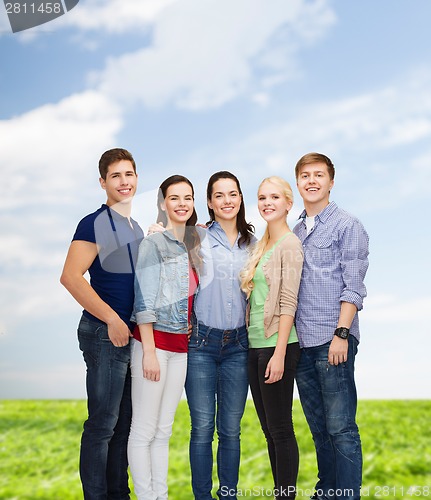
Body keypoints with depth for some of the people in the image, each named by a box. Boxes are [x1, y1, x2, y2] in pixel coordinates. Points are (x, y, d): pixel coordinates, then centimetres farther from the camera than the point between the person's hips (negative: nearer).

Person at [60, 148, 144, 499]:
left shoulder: (136, 228, 16)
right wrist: (112, 319, -19)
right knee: (103, 423, -1)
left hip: (132, 334, 8)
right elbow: (71, 276, -19)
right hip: (105, 334, -8)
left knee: (125, 421, 15)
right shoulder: (95, 223, -9)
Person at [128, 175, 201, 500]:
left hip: (181, 345, 7)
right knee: (144, 430, 1)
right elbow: (144, 301, -12)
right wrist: (149, 352, -15)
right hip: (154, 340, -6)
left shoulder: (192, 245, 12)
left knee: (164, 430, 12)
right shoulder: (154, 242, -8)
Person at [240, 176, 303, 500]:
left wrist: (279, 353, -19)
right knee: (269, 428, 14)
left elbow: (288, 302, -15)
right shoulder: (261, 246, 15)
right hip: (255, 345, 8)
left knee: (281, 429, -1)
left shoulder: (289, 244, -9)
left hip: (277, 345, -8)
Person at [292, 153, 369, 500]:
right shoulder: (296, 231, 17)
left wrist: (342, 333, -16)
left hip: (333, 340, -6)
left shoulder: (347, 226, -1)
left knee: (340, 429, -5)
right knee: (318, 427, 13)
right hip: (302, 341, 6)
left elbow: (353, 285, -8)